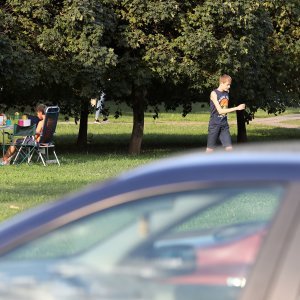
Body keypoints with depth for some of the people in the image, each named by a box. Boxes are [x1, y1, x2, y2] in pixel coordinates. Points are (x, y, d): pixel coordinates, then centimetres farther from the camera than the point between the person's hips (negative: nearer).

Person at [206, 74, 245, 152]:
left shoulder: (227, 93, 7)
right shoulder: (214, 93, -12)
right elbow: (220, 111, -18)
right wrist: (236, 108, -20)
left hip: (224, 125, 5)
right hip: (214, 125, -5)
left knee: (229, 148, -3)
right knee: (210, 149, 0)